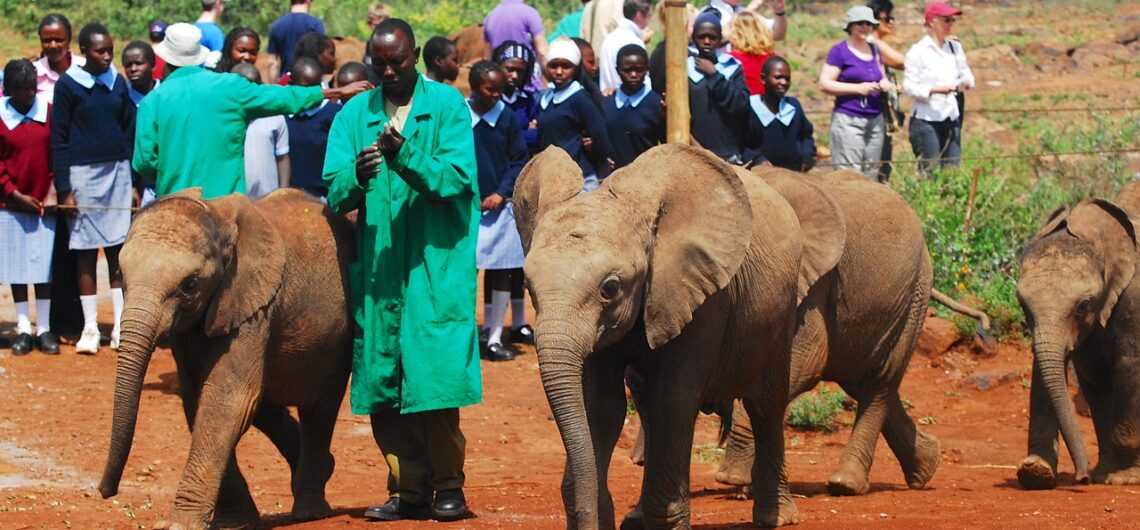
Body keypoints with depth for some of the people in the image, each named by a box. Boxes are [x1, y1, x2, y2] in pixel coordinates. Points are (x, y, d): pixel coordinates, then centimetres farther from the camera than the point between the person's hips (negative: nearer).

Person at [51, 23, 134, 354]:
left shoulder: (118, 83, 7)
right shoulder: (68, 85, -4)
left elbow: (130, 132, 12)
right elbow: (59, 139, -3)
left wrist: (135, 179, 7)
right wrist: (63, 188, -8)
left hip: (118, 171, 3)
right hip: (83, 174, -3)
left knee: (119, 251, 3)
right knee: (86, 252, 1)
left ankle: (120, 327, 7)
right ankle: (90, 329, 6)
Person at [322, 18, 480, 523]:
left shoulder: (447, 105, 2)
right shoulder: (354, 115, 9)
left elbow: (456, 179, -9)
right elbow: (335, 195, 1)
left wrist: (405, 156, -24)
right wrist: (356, 176, -21)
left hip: (437, 262, -3)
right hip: (377, 267, 3)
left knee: (436, 374, -8)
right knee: (384, 382, 2)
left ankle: (448, 486, 3)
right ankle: (408, 488, 10)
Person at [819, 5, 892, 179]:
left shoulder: (874, 50, 16)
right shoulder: (840, 51, -3)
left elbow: (882, 77, 30)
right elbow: (824, 84, -9)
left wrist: (885, 84, 4)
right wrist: (858, 88, -15)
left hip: (875, 119, 7)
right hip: (848, 119, -7)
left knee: (871, 175, 5)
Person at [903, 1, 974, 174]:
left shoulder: (955, 47, 11)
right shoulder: (918, 51, -7)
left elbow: (966, 74, 16)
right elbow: (909, 87, -11)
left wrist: (965, 83, -8)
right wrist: (935, 89, -24)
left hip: (951, 120, 6)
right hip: (926, 120, -6)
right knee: (930, 172, -9)